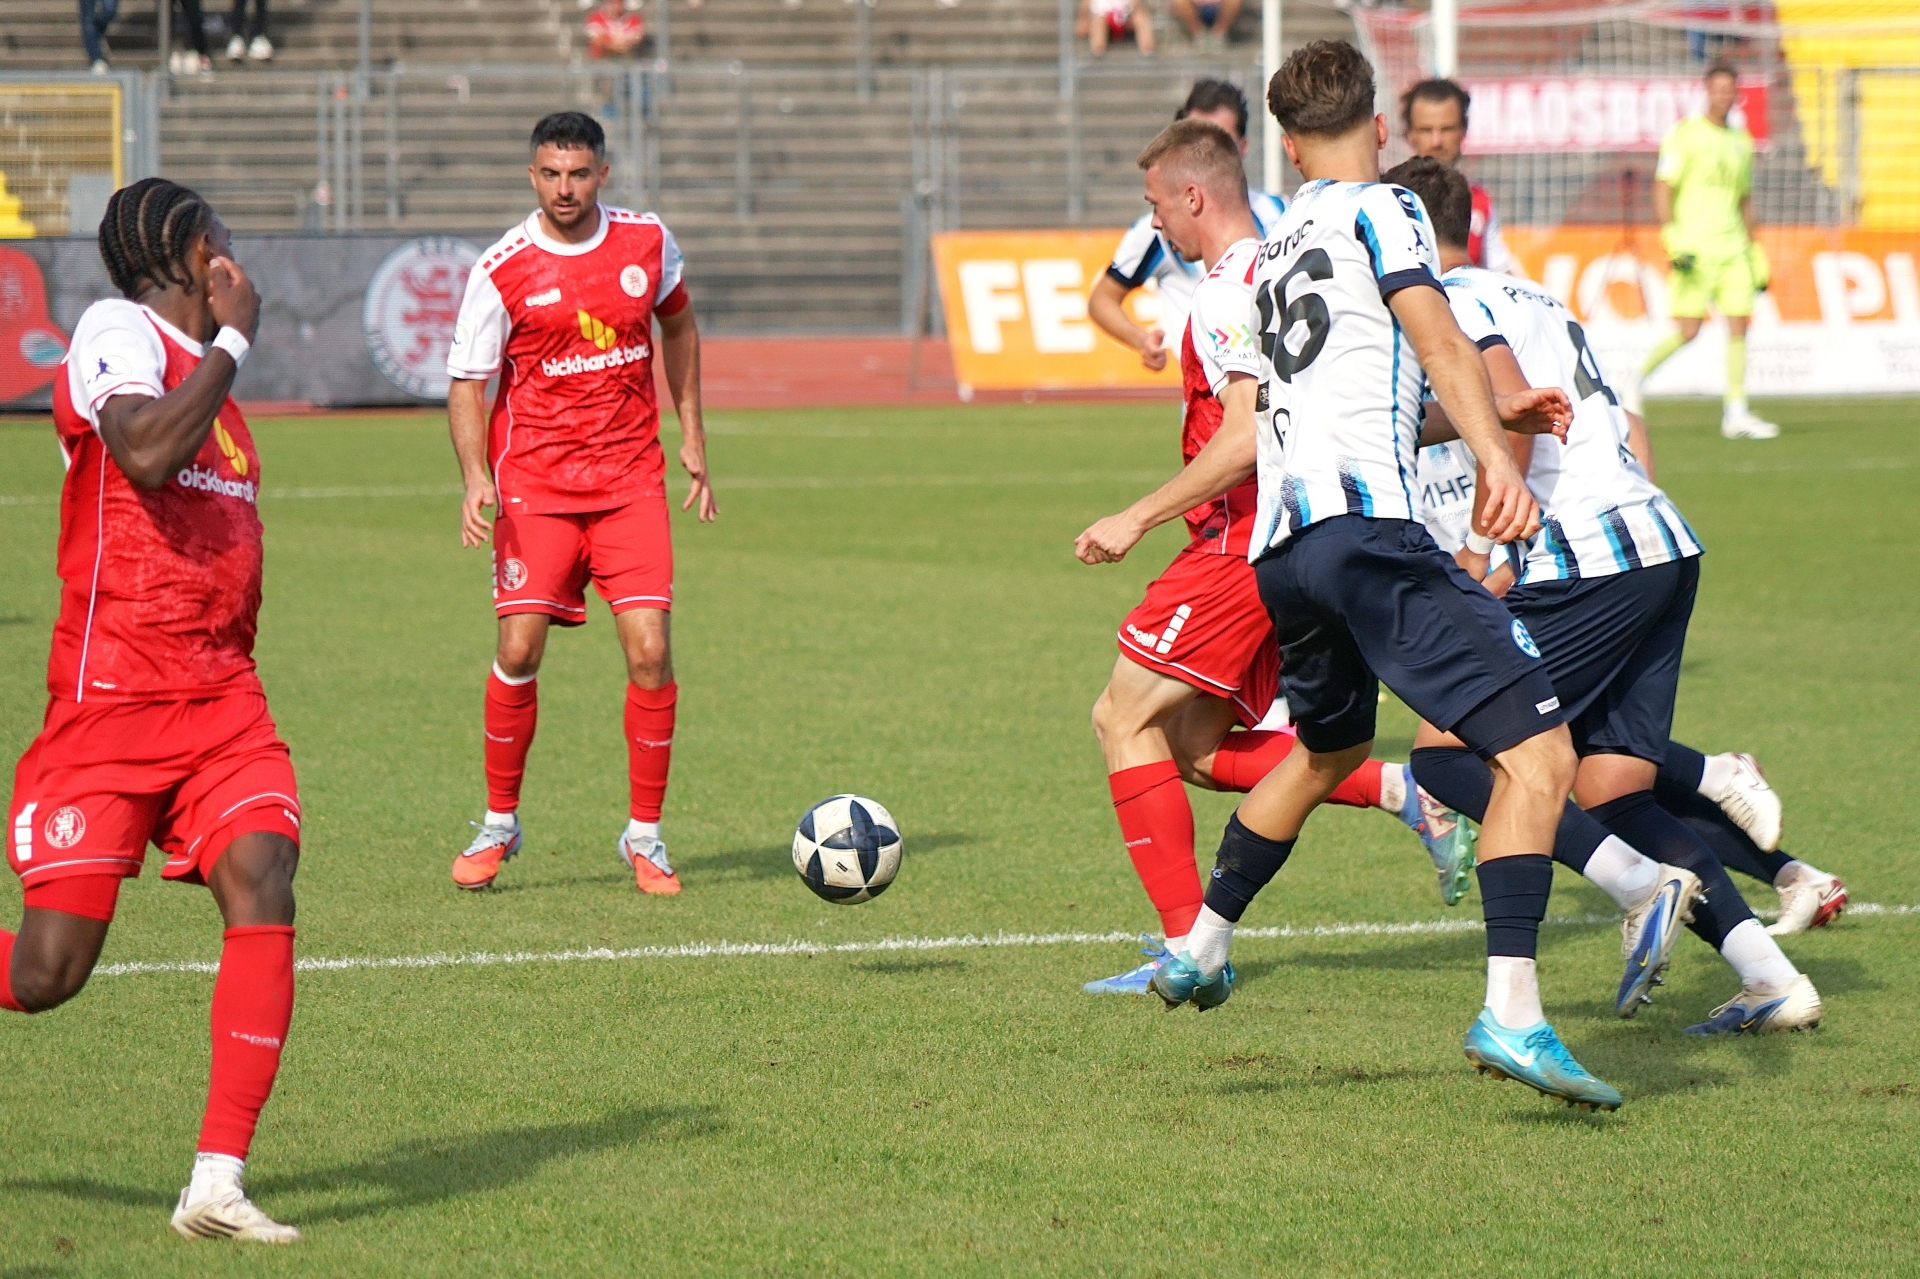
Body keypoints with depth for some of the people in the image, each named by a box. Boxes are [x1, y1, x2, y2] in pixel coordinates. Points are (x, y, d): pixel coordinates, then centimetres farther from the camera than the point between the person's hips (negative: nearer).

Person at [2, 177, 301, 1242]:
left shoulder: (199, 362, 19)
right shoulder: (116, 331, -8)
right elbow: (146, 453, -27)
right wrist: (234, 338, -17)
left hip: (220, 701, 7)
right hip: (110, 700, -7)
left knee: (262, 893, -15)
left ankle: (217, 1185, -14)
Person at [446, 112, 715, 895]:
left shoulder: (647, 242, 3)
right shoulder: (502, 271, -7)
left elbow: (678, 326, 22)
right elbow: (466, 384, -4)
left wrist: (692, 436, 19)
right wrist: (475, 478, -19)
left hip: (630, 478, 2)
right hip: (535, 481, -2)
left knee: (649, 650, -9)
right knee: (518, 653, -8)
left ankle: (644, 836, 4)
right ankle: (499, 824, 13)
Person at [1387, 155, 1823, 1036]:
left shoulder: (1455, 298, -2)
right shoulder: (1528, 299, 26)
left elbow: (1513, 409, -17)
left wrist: (1479, 549, -15)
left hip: (1590, 559, -9)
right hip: (1663, 545, 9)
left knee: (1444, 753, -5)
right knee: (1608, 793, 9)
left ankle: (1644, 882, -21)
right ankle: (1771, 979, -4)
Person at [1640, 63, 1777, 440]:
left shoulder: (1742, 142, 17)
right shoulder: (1684, 135, -2)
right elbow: (1662, 189, -6)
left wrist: (1755, 252, 21)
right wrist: (1672, 239, -17)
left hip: (1733, 249, 6)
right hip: (1694, 248, -6)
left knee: (1739, 325, -3)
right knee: (1688, 331, -11)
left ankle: (1736, 413, -1)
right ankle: (1637, 378, 11)